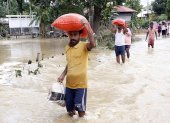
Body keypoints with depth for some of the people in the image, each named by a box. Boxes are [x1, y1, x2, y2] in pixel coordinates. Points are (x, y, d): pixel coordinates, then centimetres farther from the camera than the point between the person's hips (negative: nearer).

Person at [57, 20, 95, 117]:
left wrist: (86, 26, -37)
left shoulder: (84, 46, -13)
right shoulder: (67, 47, 6)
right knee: (69, 107, 15)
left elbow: (93, 44, -37)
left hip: (81, 84, -5)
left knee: (80, 107, 1)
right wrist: (63, 75, 9)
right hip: (69, 83, 6)